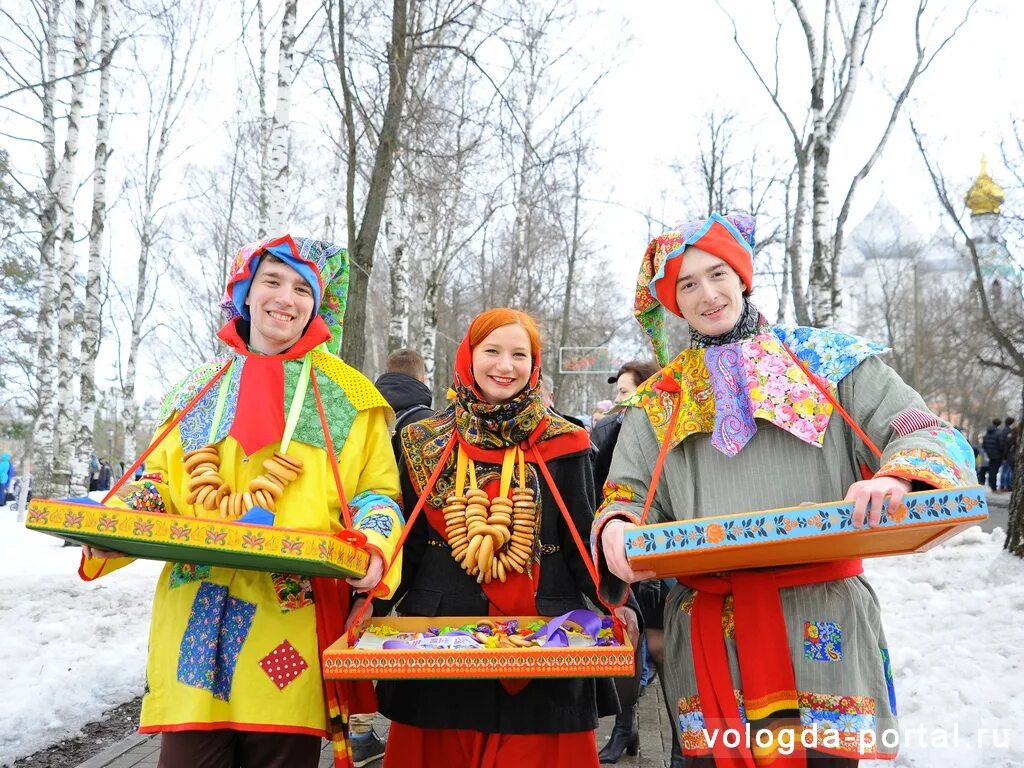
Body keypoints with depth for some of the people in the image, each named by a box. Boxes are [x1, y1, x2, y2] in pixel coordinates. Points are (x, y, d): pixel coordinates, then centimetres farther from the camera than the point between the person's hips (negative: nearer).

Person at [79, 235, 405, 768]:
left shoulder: (345, 396, 7)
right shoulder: (200, 391, 15)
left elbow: (378, 492, 6)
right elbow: (161, 487, 17)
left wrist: (372, 546, -15)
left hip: (293, 622, -2)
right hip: (197, 623, 2)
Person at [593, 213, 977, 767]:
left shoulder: (827, 359, 5)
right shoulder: (658, 401, 11)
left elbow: (930, 435, 0)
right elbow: (627, 497, 9)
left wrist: (896, 477, -22)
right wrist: (615, 528, -14)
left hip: (820, 621, -1)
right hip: (707, 630, 2)